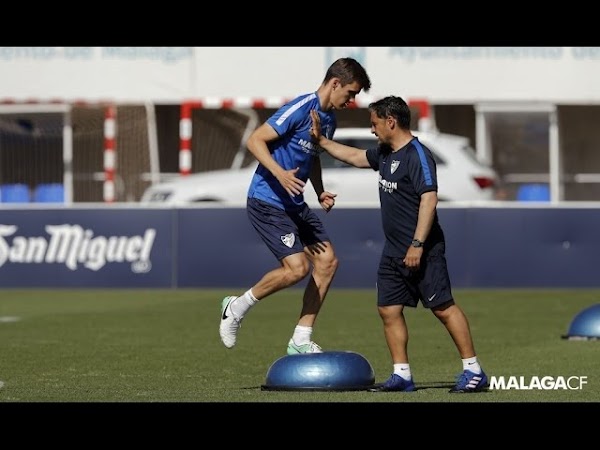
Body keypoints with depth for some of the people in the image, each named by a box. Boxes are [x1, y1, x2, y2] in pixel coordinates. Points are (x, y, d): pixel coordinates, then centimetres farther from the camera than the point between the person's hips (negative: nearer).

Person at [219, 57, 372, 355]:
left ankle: (301, 340, 9)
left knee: (327, 261, 2)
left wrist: (320, 193, 13)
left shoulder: (329, 119, 11)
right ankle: (237, 307, 3)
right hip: (267, 202, -10)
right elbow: (255, 140, -20)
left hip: (295, 204, 10)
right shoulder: (300, 109, -18)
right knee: (296, 268, -19)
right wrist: (280, 173, -33)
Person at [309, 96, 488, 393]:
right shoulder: (384, 153, 13)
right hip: (393, 252, 9)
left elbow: (429, 199, -23)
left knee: (442, 307, -9)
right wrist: (321, 141, 31)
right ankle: (402, 376, 10)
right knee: (388, 309, 5)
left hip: (422, 251, -9)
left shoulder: (417, 155, -15)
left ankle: (473, 371, -5)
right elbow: (355, 157, 32)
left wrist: (418, 245, -27)